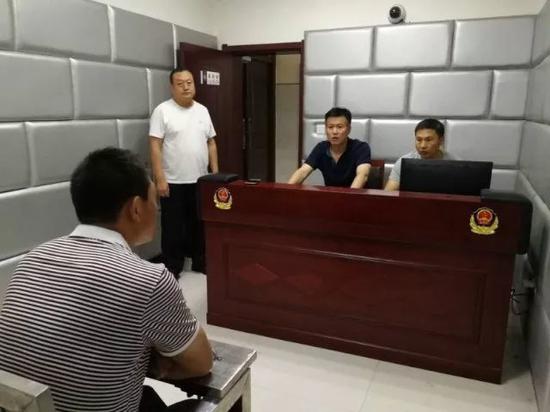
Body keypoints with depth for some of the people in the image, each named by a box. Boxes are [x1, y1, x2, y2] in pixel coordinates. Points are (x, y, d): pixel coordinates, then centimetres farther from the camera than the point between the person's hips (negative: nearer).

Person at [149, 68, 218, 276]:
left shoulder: (202, 110, 9)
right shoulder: (163, 110, -7)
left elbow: (211, 143, 12)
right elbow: (155, 146, -11)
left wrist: (215, 172, 6)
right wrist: (160, 178, -16)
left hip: (200, 181, 5)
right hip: (173, 182, -5)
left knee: (199, 225, 14)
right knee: (173, 228, 5)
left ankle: (200, 263, 29)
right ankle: (172, 268, 19)